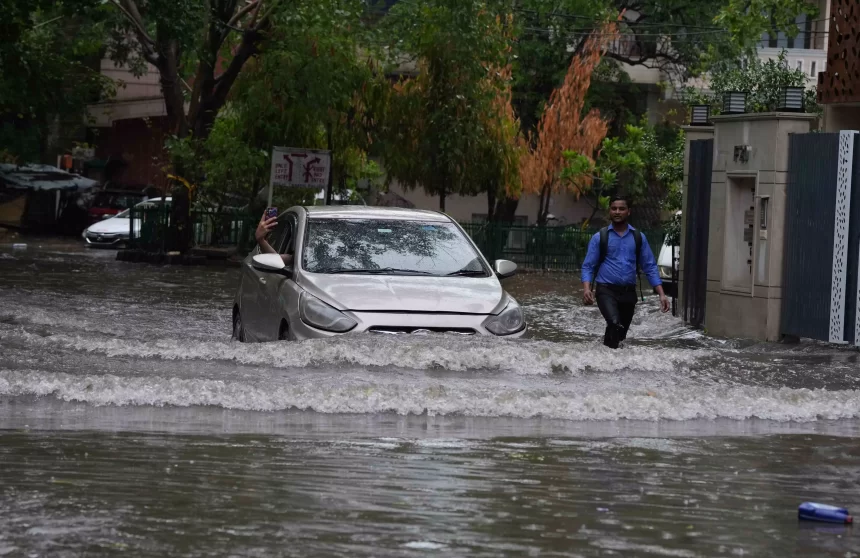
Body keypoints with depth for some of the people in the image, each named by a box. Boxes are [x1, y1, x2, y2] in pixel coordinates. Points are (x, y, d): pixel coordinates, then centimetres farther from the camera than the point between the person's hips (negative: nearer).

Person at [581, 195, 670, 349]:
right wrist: (587, 289, -20)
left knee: (620, 333, 13)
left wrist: (661, 294, -2)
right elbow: (588, 266, -1)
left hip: (629, 292, 4)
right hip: (606, 291, -4)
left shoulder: (638, 238, 7)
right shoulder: (600, 237, 1)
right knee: (615, 324, -30)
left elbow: (650, 267, 8)